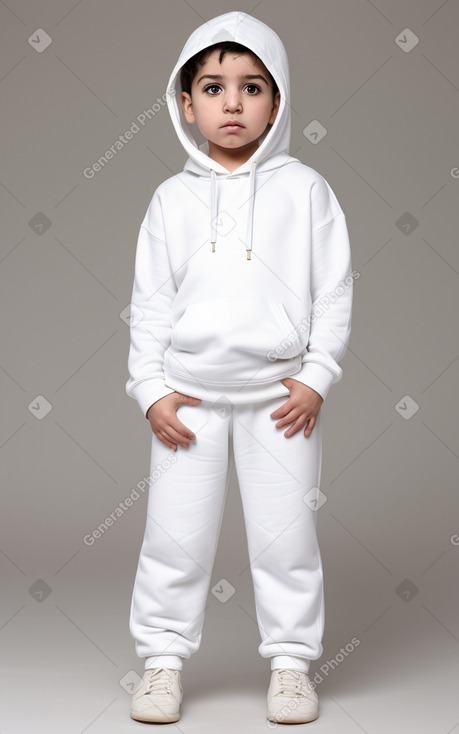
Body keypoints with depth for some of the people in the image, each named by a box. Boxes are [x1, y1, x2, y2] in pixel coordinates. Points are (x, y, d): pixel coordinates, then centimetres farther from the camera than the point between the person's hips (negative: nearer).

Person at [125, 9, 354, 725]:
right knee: (176, 534, 5)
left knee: (285, 534, 5)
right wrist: (151, 388, -2)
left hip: (281, 394, -1)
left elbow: (335, 291, 1)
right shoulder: (173, 198, 5)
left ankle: (292, 661, 20)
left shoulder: (304, 190, 1)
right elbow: (150, 300, 5)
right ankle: (163, 659, 20)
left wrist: (315, 378, -6)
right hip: (190, 392, 1)